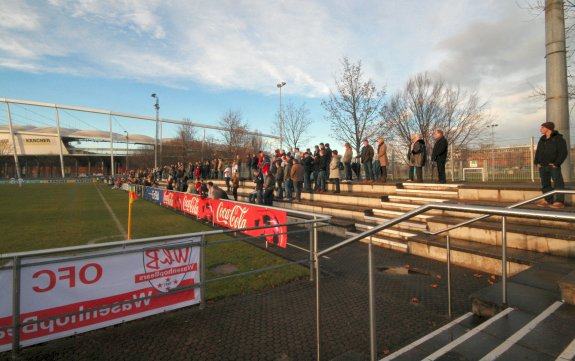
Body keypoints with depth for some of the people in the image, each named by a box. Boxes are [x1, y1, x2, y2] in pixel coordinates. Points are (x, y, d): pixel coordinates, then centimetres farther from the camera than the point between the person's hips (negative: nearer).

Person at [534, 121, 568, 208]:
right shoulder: (542, 139, 15)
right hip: (542, 166, 7)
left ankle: (559, 202, -3)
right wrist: (537, 162, 8)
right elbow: (538, 152, 19)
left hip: (553, 166, -7)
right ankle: (547, 200, 16)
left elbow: (563, 153, -9)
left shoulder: (558, 138, -5)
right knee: (545, 184, 9)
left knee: (557, 183, -5)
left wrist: (556, 163, -15)